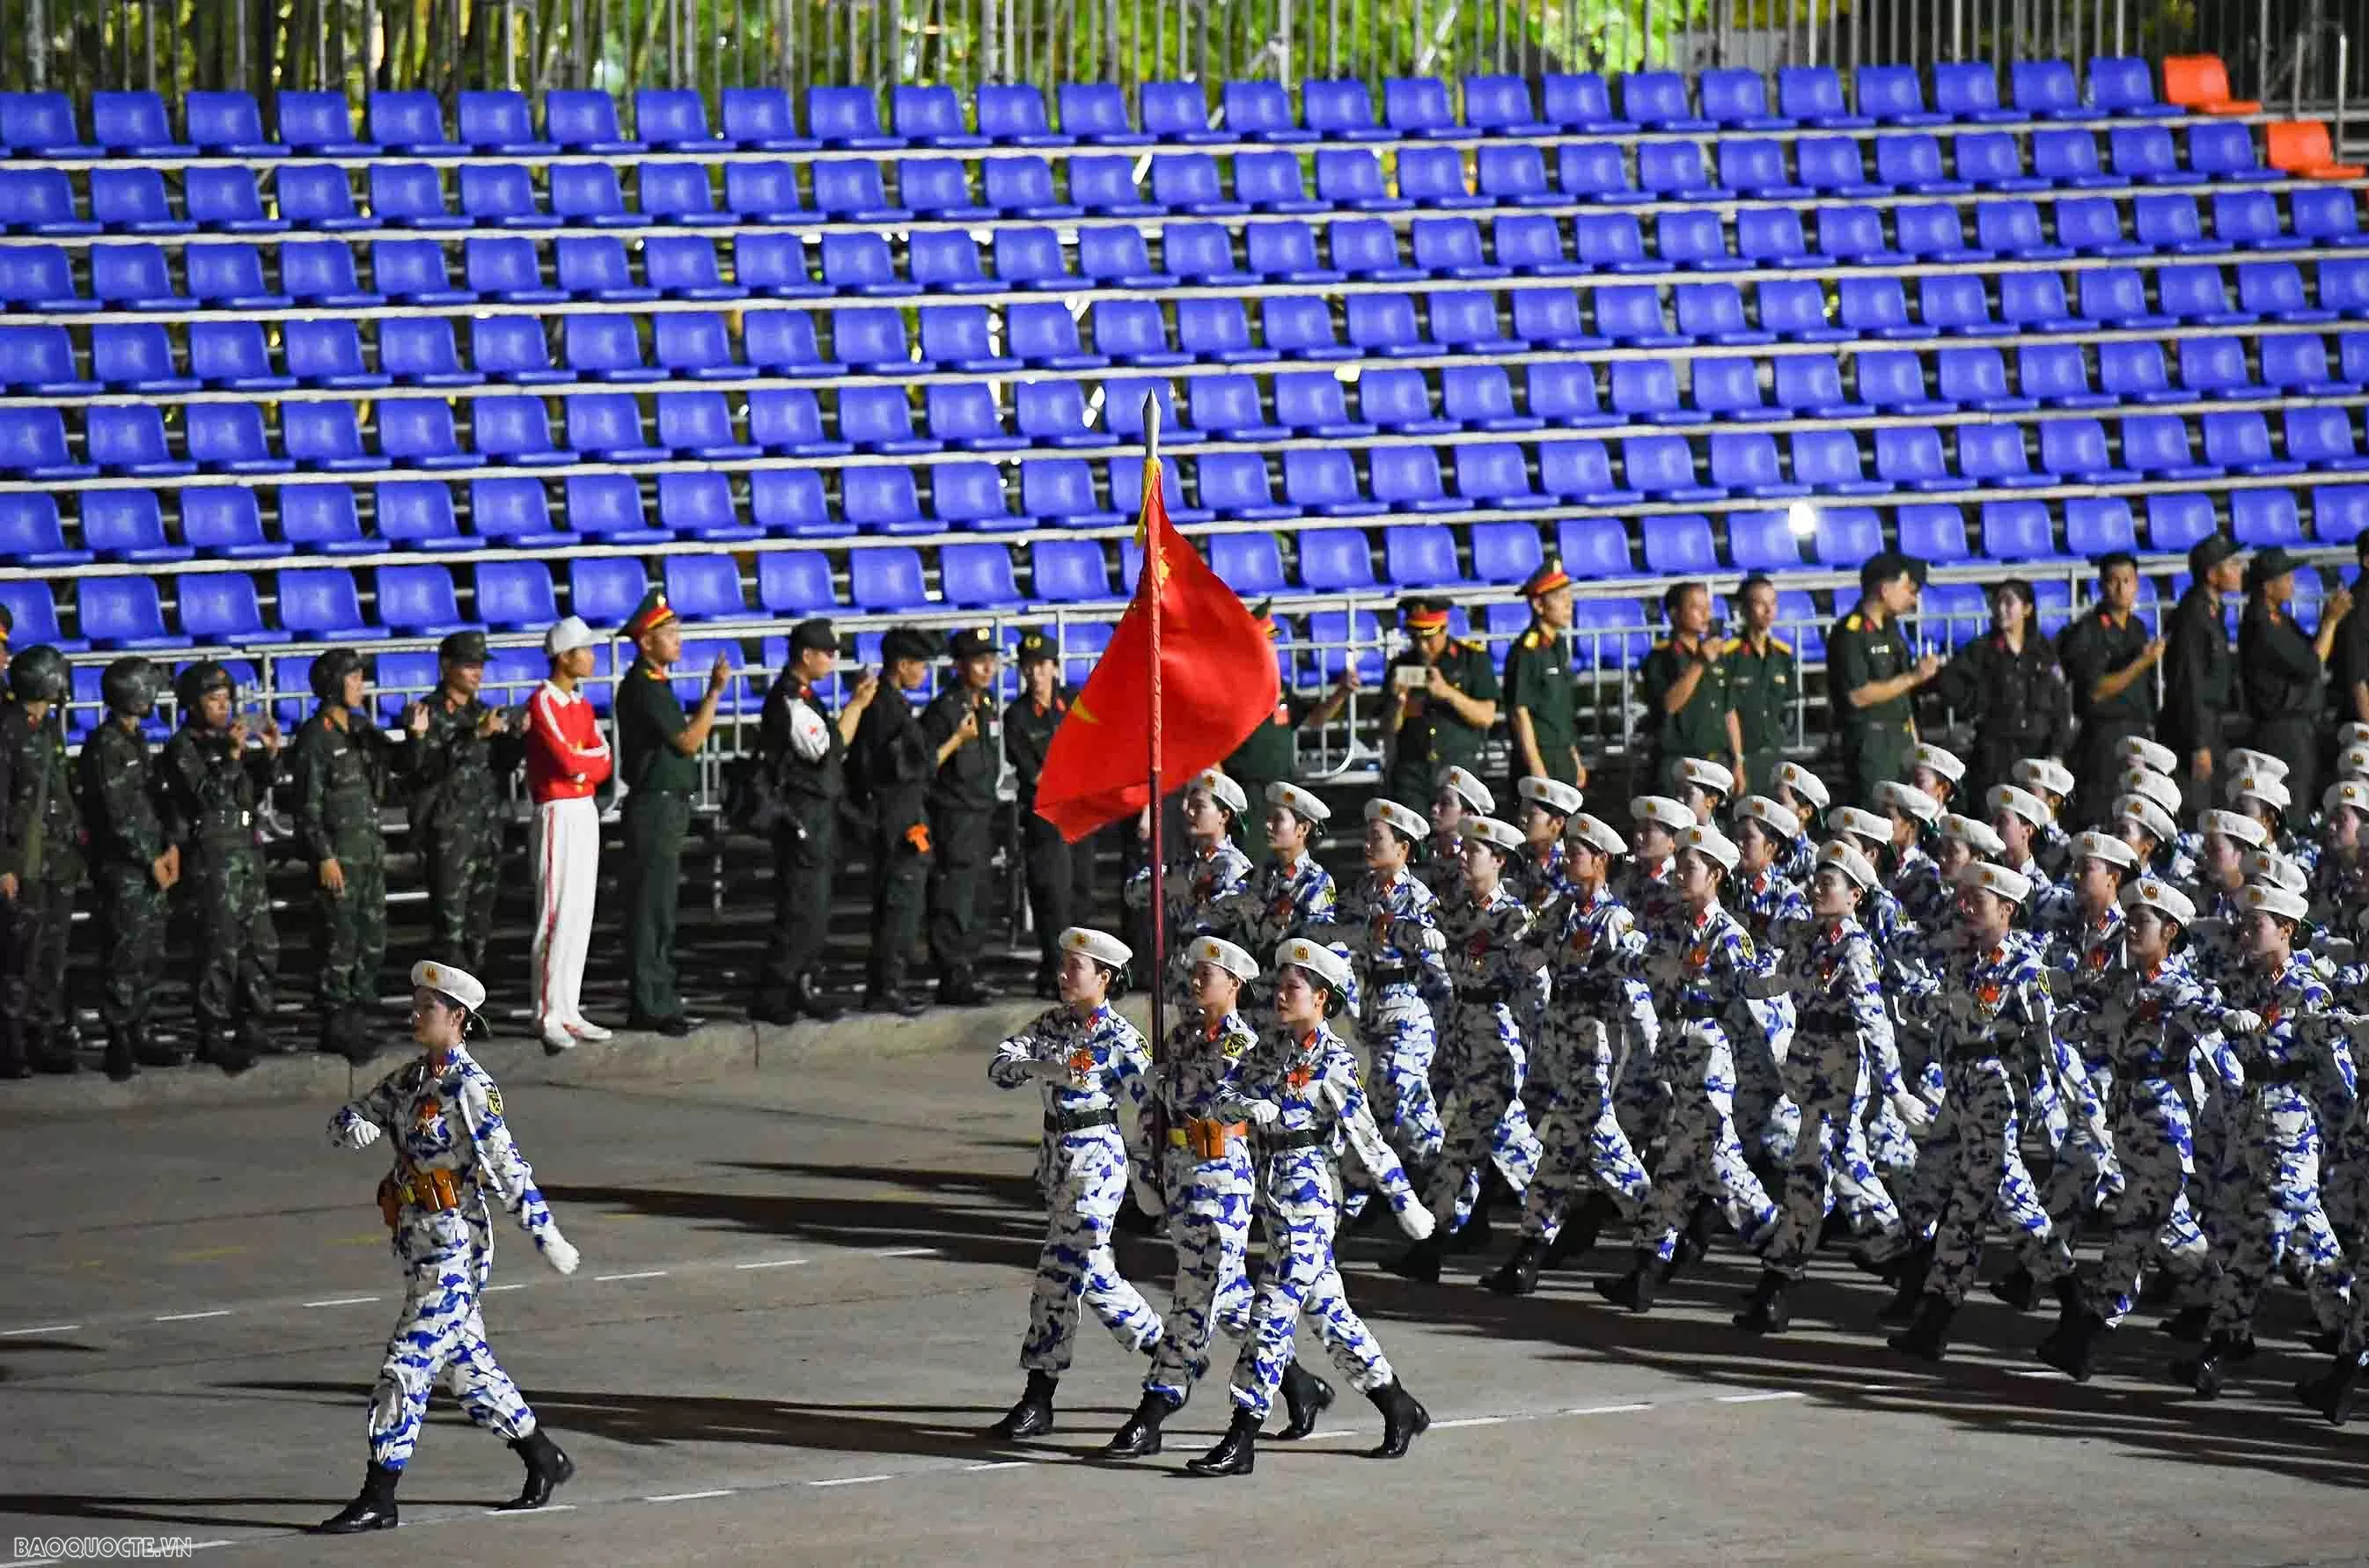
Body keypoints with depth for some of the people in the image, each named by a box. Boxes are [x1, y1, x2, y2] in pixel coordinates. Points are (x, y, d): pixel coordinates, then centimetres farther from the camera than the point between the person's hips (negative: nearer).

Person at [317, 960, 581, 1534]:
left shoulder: (470, 1087, -14)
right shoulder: (410, 1078, 10)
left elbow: (507, 1168, -15)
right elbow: (348, 1118, 12)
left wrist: (548, 1238, -13)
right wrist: (355, 1125, -14)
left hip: (454, 1243, -9)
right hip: (418, 1243, 9)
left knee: (407, 1365, -9)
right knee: (468, 1364, 17)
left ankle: (378, 1500, -6)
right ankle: (545, 1459, 31)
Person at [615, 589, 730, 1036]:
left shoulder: (654, 684, 16)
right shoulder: (643, 688, -15)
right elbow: (689, 741, -18)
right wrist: (715, 691, -17)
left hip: (668, 806, 11)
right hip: (654, 807, -11)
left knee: (659, 910, 14)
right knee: (650, 910, -8)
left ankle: (658, 1002, 20)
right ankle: (648, 1006, -7)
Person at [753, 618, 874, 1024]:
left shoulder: (804, 696, 16)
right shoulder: (787, 700, -16)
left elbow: (832, 743, 17)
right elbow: (827, 748, -18)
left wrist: (855, 704, 7)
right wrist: (856, 705, -11)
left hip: (819, 812, 10)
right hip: (802, 815, -10)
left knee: (815, 909, 13)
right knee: (801, 908, -10)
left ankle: (804, 987, 20)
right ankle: (771, 998, -8)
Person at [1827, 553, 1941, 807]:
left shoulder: (1891, 629, 16)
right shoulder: (1849, 635, -12)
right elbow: (1858, 695, -19)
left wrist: (1914, 740, 20)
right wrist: (1913, 677, -18)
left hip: (1900, 738, 9)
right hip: (1868, 739, -9)